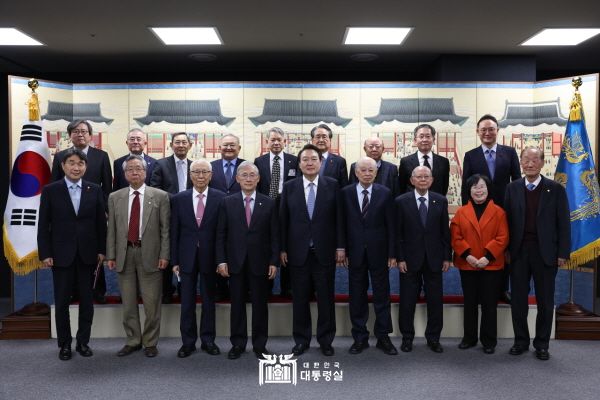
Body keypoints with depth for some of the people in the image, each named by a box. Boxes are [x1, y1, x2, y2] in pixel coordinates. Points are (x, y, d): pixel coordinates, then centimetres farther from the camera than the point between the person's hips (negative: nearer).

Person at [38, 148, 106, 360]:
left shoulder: (95, 190, 3)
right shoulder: (50, 190, -1)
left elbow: (101, 222, 5)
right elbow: (43, 225, -2)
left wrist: (101, 250, 1)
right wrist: (45, 253, -6)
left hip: (87, 254, 1)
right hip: (61, 254, -1)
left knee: (87, 301, 8)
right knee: (62, 301, 7)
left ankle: (83, 341, 22)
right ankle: (64, 344, 21)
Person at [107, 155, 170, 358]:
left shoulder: (160, 196, 0)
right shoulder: (115, 197, 8)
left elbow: (165, 228, -2)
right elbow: (111, 229, 7)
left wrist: (164, 255, -8)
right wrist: (111, 256, 2)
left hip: (150, 254, -2)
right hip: (124, 254, 3)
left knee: (151, 303, 3)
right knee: (128, 303, 11)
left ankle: (150, 343, 18)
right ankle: (133, 341, 25)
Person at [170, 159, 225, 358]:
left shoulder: (220, 198, -3)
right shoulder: (179, 199, 2)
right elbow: (174, 232, 3)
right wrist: (174, 260, 0)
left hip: (210, 257, -1)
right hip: (187, 257, 1)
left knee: (209, 300, 11)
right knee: (187, 302, 8)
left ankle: (208, 340, 24)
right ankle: (188, 342, 21)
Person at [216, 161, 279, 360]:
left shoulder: (269, 203, 2)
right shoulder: (228, 202, 3)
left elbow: (274, 235, 1)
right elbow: (221, 234, 2)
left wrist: (274, 262, -4)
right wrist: (221, 260, -5)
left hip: (260, 263, 0)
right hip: (235, 262, 1)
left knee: (260, 305, 7)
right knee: (237, 305, 8)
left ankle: (260, 345, 19)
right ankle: (237, 344, 21)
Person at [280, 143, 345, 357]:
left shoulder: (332, 185, 2)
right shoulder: (289, 187, 4)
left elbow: (339, 217, 1)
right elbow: (283, 220, 4)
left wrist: (340, 246, -3)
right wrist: (283, 249, 1)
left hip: (325, 251, -1)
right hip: (298, 252, 1)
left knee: (326, 298, 7)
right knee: (300, 299, 9)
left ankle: (325, 340, 22)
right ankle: (301, 340, 23)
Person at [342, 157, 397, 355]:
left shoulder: (385, 193, 0)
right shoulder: (346, 193, 1)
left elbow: (390, 225, 0)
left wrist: (392, 253, -3)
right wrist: (342, 250, -3)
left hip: (378, 251, 0)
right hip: (355, 252, 1)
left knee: (382, 295, 7)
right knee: (357, 296, 8)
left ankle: (383, 337, 19)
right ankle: (360, 337, 19)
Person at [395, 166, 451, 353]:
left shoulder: (441, 201, 3)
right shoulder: (401, 201, -3)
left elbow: (445, 231, 5)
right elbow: (398, 233, -3)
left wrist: (446, 257, 2)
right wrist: (399, 258, -7)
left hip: (434, 259, 2)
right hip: (410, 259, -2)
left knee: (435, 301, 8)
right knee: (407, 301, 7)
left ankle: (433, 338, 22)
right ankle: (407, 337, 22)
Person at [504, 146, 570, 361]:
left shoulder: (555, 189, 0)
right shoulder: (512, 188, 4)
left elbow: (563, 223, -1)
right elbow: (507, 220, 3)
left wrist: (563, 253, -5)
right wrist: (506, 249, -2)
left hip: (545, 253, -1)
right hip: (518, 252, 1)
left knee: (545, 301, 8)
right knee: (518, 300, 8)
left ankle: (542, 344, 23)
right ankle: (521, 341, 23)